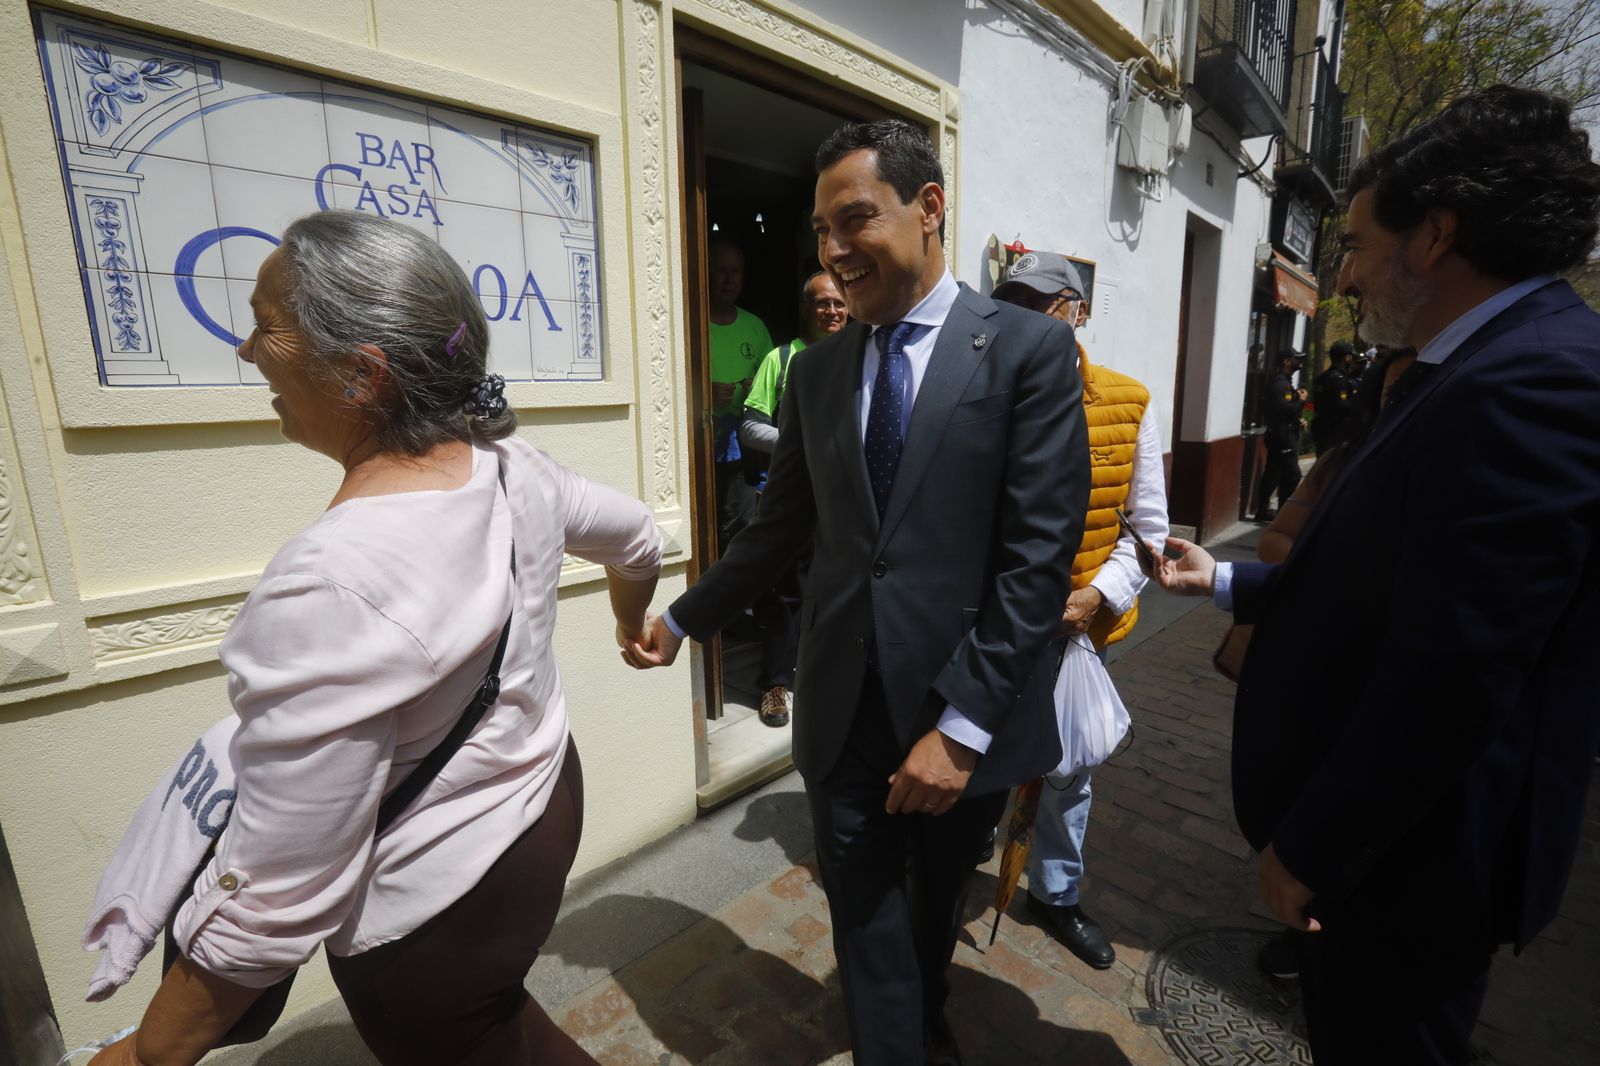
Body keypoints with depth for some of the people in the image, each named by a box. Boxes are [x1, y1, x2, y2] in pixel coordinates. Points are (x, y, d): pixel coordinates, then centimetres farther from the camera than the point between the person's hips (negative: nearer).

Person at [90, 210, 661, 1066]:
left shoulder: (329, 586, -34)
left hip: (438, 912, -7)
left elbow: (273, 901, -25)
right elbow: (639, 539, 7)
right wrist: (630, 625, 26)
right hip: (540, 801, 7)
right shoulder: (510, 463, -12)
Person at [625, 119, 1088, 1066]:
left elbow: (1040, 555, -15)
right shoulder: (816, 369, 4)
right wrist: (683, 619, 13)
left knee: (938, 898, 25)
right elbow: (782, 525, 10)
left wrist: (964, 724, -18)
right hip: (844, 707, 2)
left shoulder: (1029, 348, -9)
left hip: (965, 712, -1)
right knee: (866, 918, 14)